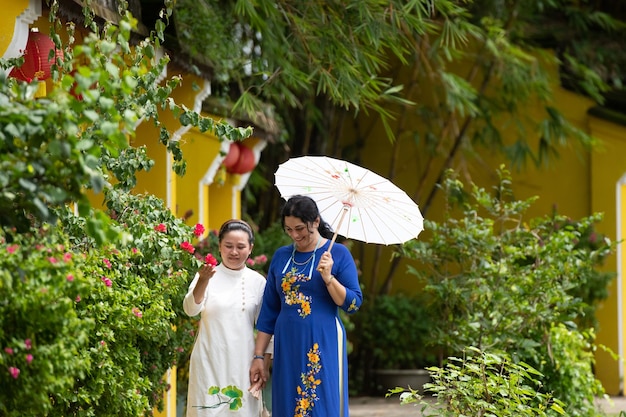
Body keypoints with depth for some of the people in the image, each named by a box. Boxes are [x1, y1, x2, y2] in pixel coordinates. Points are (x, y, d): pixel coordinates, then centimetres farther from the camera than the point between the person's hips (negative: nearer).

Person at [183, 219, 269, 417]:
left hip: (243, 364, 2)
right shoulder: (207, 276, -2)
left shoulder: (258, 281, 4)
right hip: (210, 363, -2)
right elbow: (191, 309, -19)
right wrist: (204, 280, -36)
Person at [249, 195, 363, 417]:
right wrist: (258, 356, 9)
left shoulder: (337, 254, -2)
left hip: (322, 347, -4)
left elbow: (353, 303, -6)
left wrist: (328, 277, -19)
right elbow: (269, 311, 12)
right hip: (288, 348, 4)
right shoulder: (281, 256, 9)